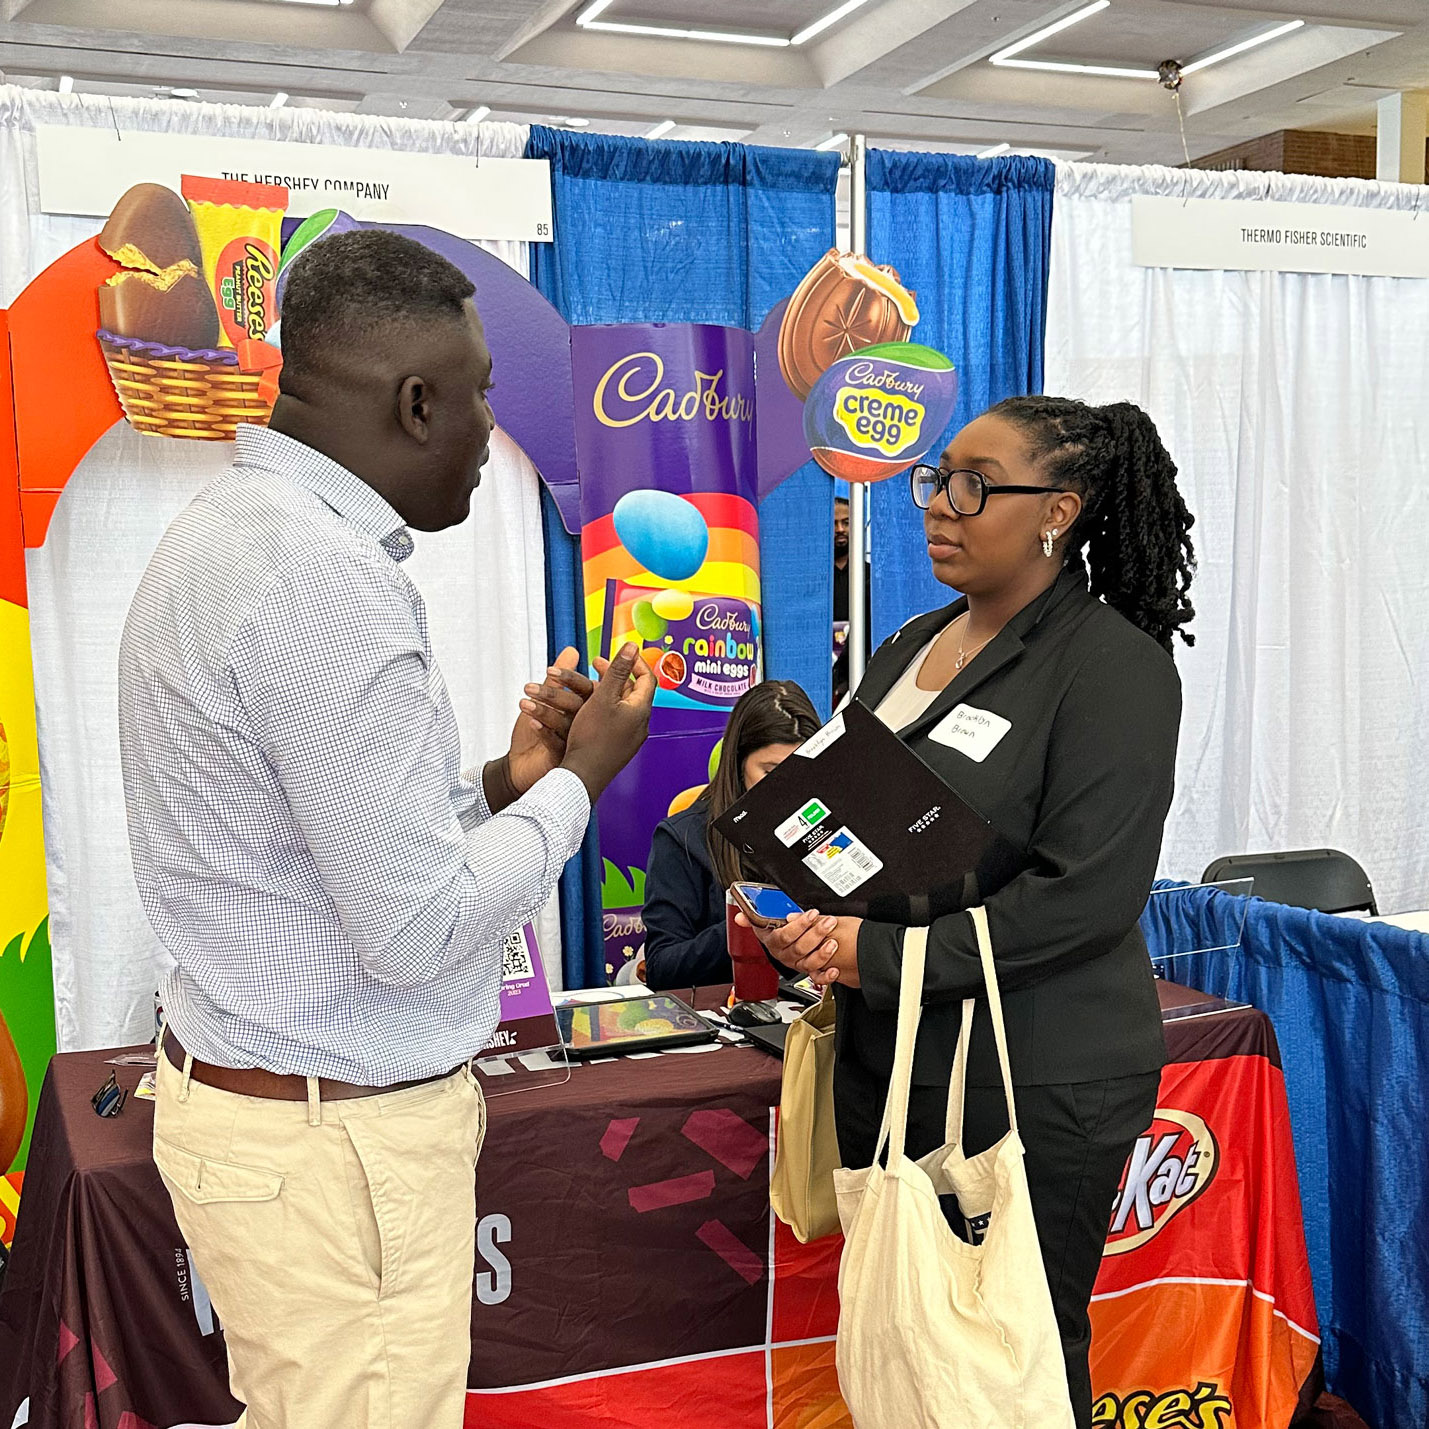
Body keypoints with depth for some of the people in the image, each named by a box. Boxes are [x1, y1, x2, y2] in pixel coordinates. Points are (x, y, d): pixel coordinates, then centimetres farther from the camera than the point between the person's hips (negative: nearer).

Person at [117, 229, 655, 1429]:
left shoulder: (234, 529, 8)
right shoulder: (326, 580, -23)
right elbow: (418, 928, -22)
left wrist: (504, 779, 8)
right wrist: (582, 777, -9)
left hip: (242, 1093, 9)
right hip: (334, 1146, -9)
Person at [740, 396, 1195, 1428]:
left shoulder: (1114, 667, -12)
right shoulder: (913, 648, 12)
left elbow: (1087, 897, -20)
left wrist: (877, 955, -20)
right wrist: (817, 929, -3)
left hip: (1036, 1090, -7)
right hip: (892, 1068, 7)